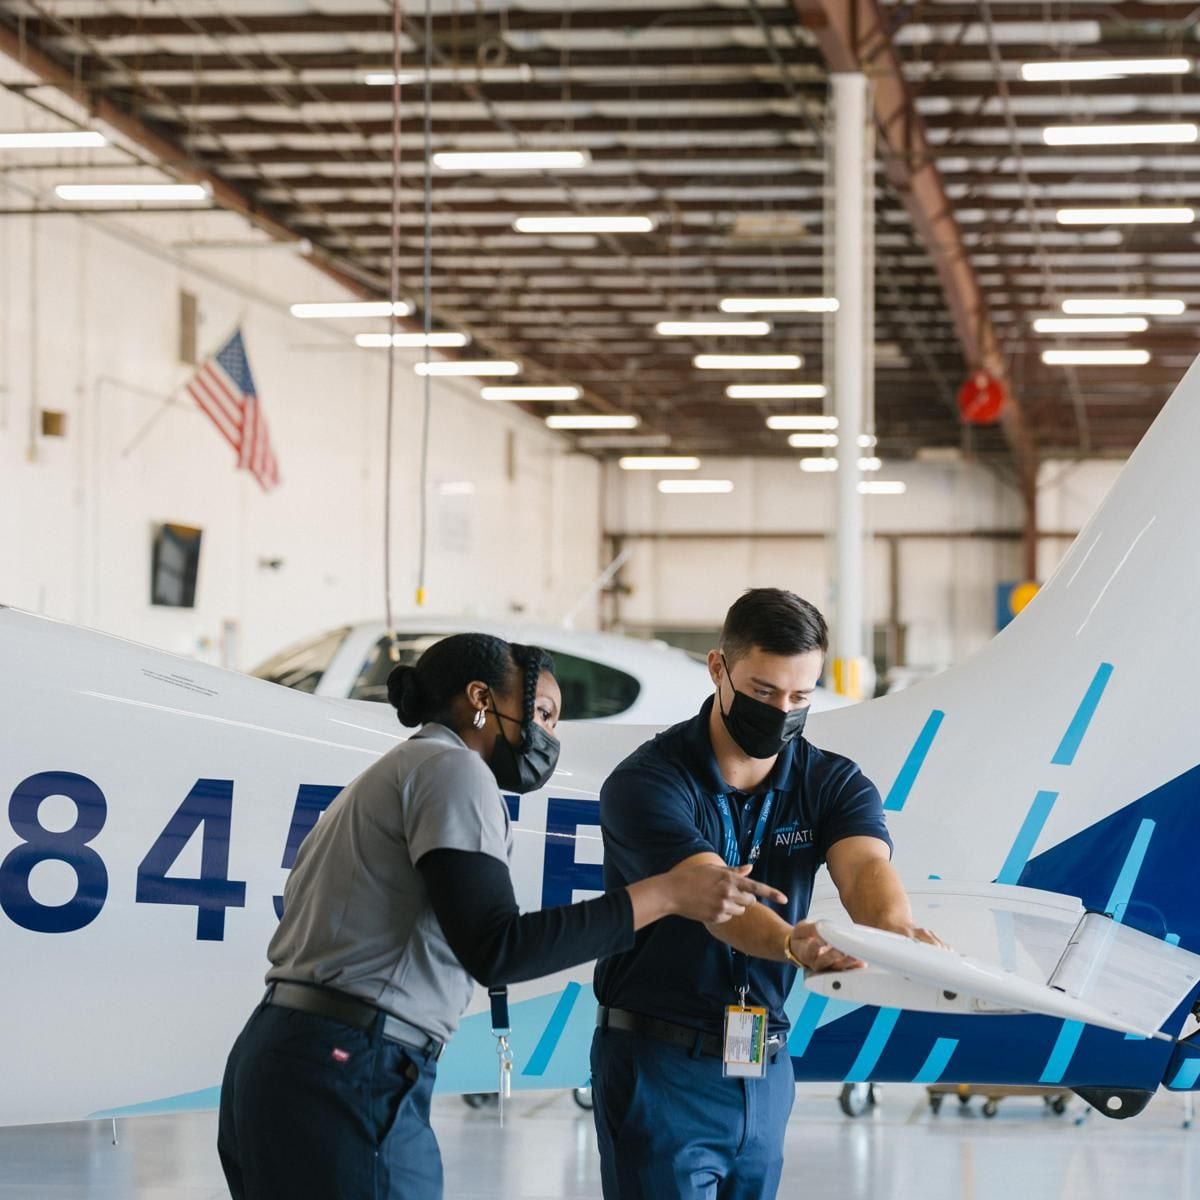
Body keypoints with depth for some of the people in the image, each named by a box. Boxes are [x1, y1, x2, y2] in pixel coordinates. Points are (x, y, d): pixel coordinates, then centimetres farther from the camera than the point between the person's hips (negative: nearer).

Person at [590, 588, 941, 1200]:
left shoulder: (831, 783, 2)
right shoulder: (646, 783, -14)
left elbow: (864, 865, -19)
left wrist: (895, 929, -43)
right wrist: (791, 943, -49)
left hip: (765, 1071, 5)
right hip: (660, 1064, -5)